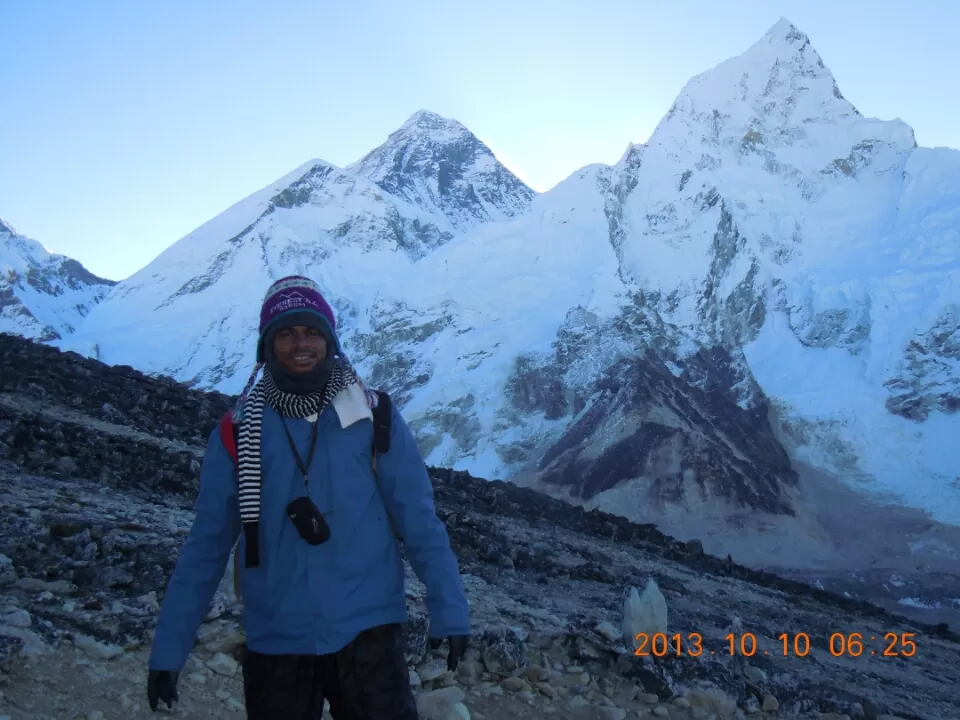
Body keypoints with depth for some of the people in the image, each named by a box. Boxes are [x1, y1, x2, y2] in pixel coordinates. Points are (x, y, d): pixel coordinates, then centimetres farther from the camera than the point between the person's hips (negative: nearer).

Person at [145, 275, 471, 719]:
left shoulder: (374, 418, -2)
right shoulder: (239, 433, 0)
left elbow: (419, 522, 0)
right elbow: (206, 544, 3)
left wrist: (449, 611, -4)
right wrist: (169, 648, 2)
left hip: (366, 633, -1)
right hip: (274, 642, 1)